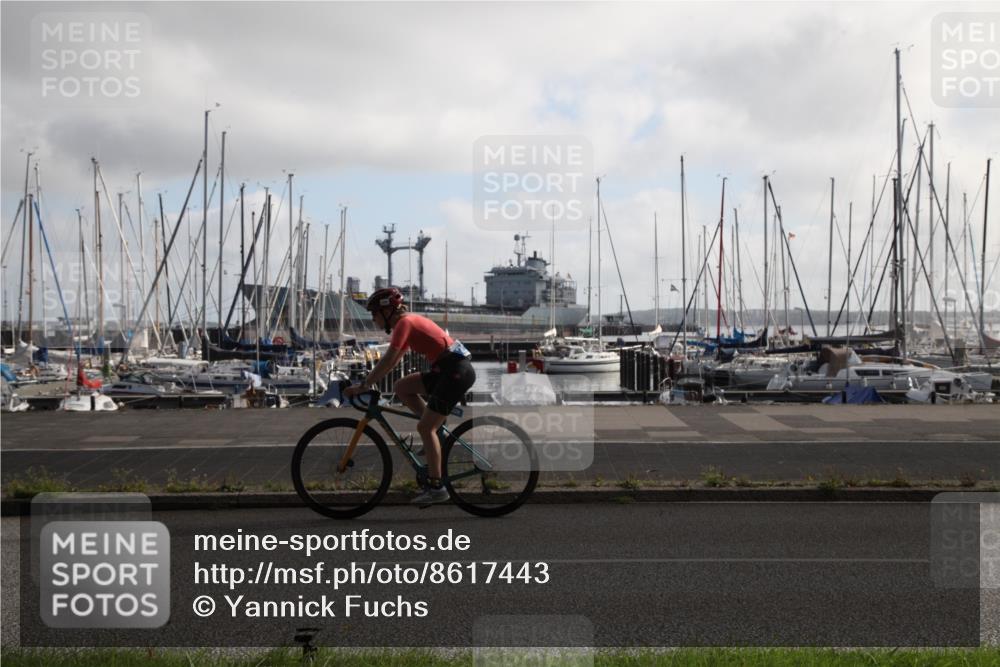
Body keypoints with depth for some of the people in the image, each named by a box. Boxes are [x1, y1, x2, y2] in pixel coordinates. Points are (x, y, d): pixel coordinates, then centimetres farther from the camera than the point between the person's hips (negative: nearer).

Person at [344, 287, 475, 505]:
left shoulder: (404, 323, -10)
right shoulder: (408, 322, 18)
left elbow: (388, 361, -17)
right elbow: (393, 361, 23)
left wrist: (362, 386, -13)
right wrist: (369, 381, 19)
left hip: (456, 371, -9)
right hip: (447, 370, 9)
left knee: (425, 428, -8)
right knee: (401, 387, 9)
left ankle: (436, 487, -5)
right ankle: (436, 431, 11)